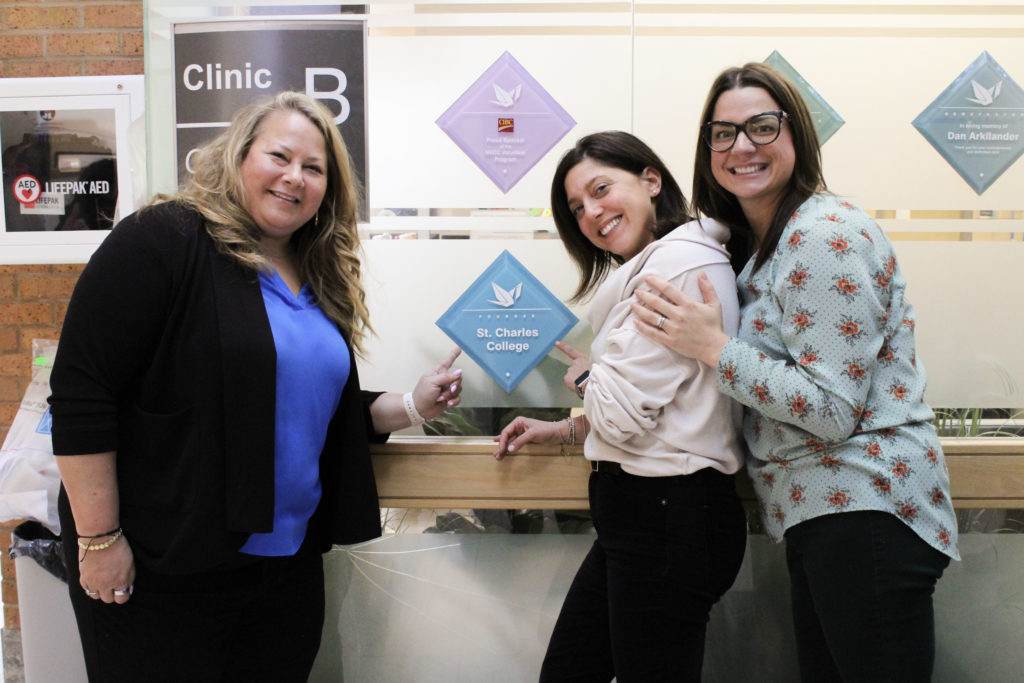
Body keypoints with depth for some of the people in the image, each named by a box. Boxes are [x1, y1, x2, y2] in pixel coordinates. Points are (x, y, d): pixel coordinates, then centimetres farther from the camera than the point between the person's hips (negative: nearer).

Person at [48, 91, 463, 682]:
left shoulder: (322, 280, 11)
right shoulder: (163, 241, -12)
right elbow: (81, 394, -15)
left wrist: (412, 407, 7)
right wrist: (98, 539, -17)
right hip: (160, 570, -6)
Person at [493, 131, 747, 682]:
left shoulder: (682, 259, -16)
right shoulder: (648, 267, 16)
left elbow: (623, 411, -20)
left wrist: (583, 376, 0)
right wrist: (564, 430, 16)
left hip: (670, 516, -10)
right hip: (638, 513, 10)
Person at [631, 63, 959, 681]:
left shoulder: (827, 235, -15)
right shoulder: (759, 243, 15)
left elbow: (833, 410, -19)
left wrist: (714, 346, -17)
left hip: (863, 510, -9)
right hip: (815, 511, 9)